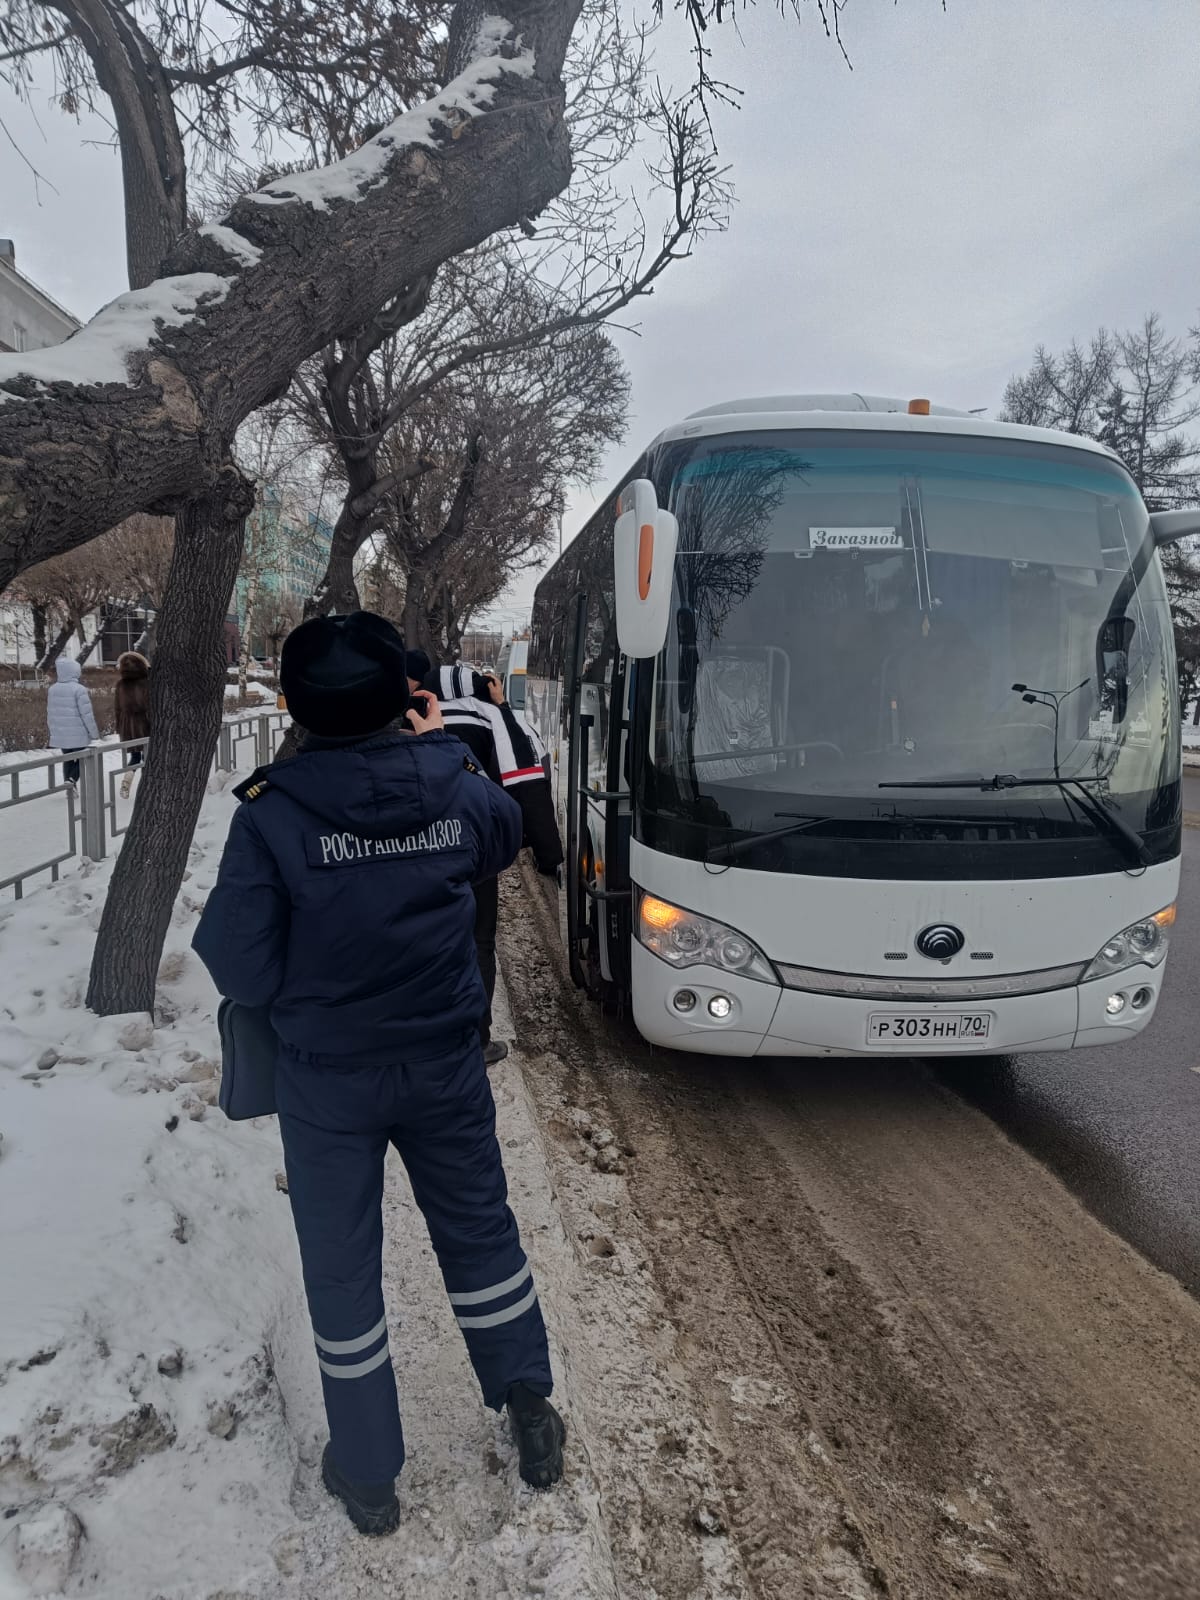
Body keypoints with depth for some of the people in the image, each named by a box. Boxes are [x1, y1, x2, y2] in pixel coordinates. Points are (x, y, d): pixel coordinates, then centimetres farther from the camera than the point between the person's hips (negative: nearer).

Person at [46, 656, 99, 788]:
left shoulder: (52, 689, 5)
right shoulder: (79, 689, -15)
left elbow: (50, 713, 12)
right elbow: (87, 714, -15)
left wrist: (53, 730, 23)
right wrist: (94, 733, -6)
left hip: (60, 734, 6)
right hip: (78, 734, -6)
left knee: (68, 759, 16)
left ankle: (70, 789, 17)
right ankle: (72, 779, -13)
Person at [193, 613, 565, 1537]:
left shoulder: (272, 815, -21)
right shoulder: (454, 787, -12)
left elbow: (245, 974, -17)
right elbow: (504, 838, 12)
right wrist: (442, 748, 16)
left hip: (327, 1082, -2)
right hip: (445, 1063, 3)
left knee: (342, 1266, 16)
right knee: (480, 1228, 23)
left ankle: (368, 1475, 32)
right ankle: (530, 1407, 38)